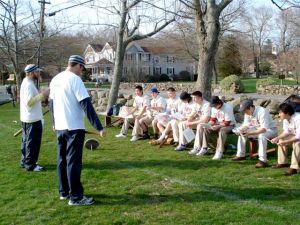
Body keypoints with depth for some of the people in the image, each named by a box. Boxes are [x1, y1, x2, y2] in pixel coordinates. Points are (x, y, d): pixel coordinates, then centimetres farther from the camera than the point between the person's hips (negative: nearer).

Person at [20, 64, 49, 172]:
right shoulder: (28, 85, -19)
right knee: (32, 142, -3)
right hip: (32, 119, -11)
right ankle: (30, 165, 5)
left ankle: (25, 161, 29)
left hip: (29, 118, 11)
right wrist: (42, 95, -26)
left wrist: (41, 94, 8)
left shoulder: (27, 83, 14)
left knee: (27, 141, 18)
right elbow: (29, 102, -27)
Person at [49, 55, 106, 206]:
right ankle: (75, 197, 4)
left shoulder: (55, 80, 10)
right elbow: (86, 105, -20)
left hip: (60, 127, 8)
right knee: (73, 162, -3)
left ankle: (64, 192, 26)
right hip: (74, 128, -8)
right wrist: (98, 127, -20)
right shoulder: (75, 79, -15)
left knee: (62, 160, 16)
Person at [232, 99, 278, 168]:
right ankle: (241, 155, 8)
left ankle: (263, 160, -33)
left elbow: (264, 129, -37)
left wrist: (250, 133, -43)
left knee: (261, 136, -38)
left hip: (270, 130, -8)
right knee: (241, 132, -1)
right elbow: (246, 124, 1)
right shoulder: (247, 112, -8)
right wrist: (240, 130, -21)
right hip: (258, 129, 8)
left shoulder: (262, 112, -31)